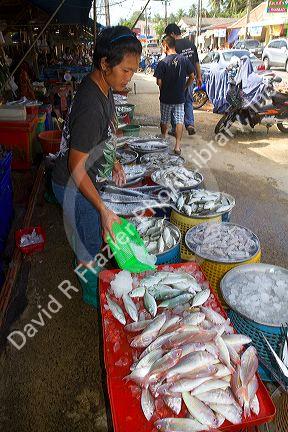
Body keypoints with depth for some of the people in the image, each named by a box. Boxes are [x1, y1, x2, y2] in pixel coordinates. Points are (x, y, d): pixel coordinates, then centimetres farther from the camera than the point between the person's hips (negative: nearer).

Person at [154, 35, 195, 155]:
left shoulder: (162, 63, -14)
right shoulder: (184, 60, -4)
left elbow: (159, 82, -12)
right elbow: (192, 76, 2)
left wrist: (163, 90, 7)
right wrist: (184, 87, 14)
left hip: (166, 98, -2)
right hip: (180, 98, 2)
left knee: (164, 121, 16)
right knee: (179, 121, 4)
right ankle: (177, 146, -3)